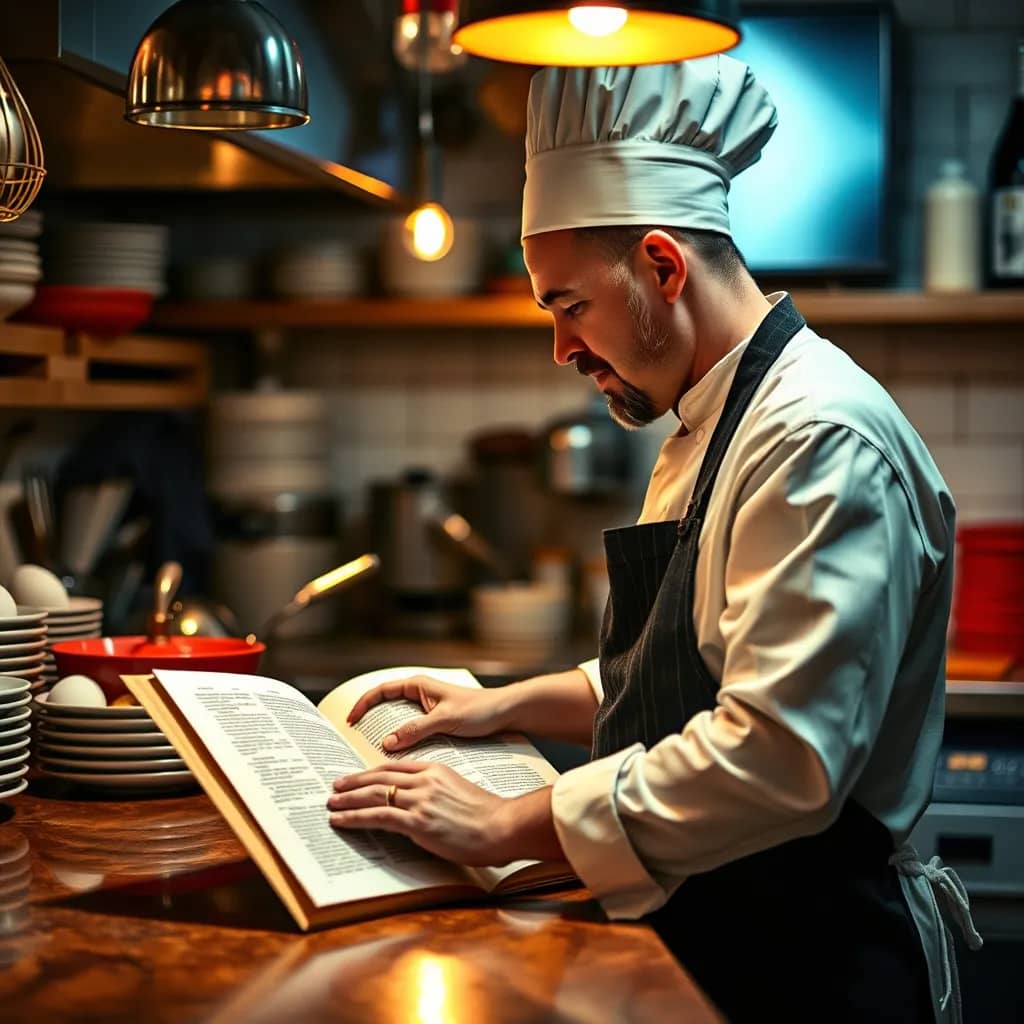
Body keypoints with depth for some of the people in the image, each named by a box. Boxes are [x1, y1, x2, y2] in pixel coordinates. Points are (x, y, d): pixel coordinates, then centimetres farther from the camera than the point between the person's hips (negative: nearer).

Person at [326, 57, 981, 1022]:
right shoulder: (710, 429, 11)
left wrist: (507, 826, -23)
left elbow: (780, 758, -29)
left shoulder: (822, 442, -21)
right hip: (697, 932, 9)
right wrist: (509, 704, 10)